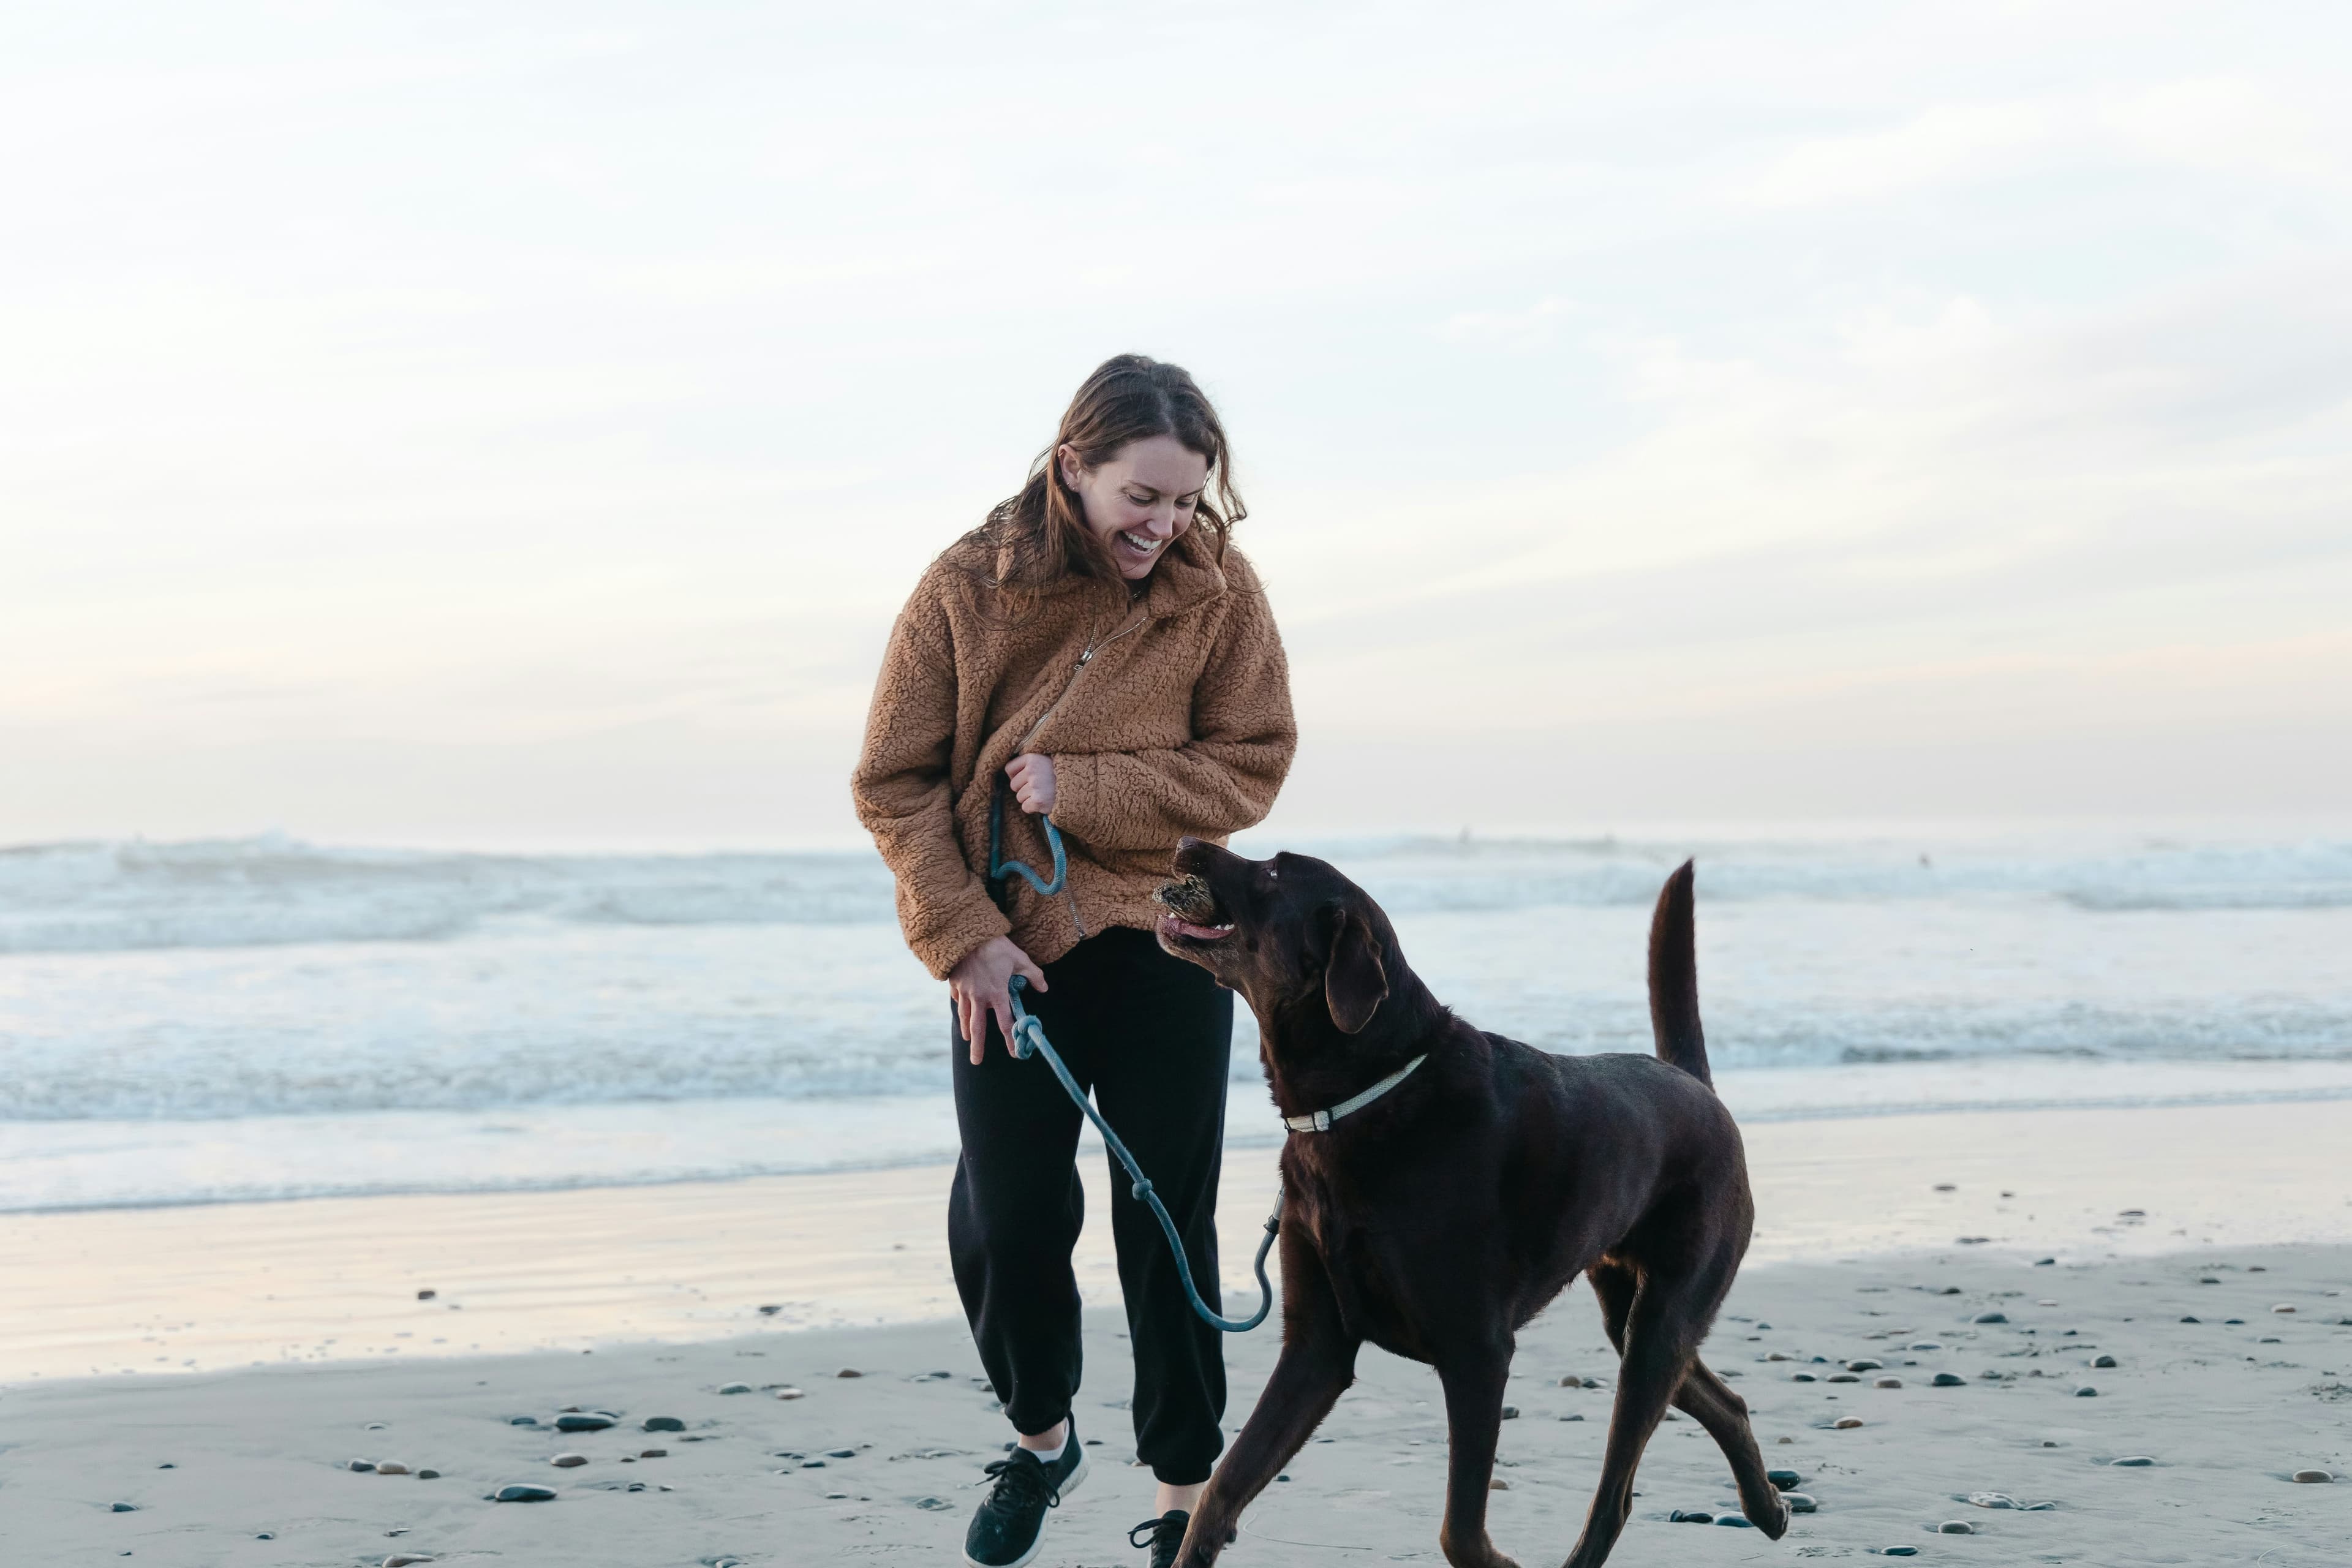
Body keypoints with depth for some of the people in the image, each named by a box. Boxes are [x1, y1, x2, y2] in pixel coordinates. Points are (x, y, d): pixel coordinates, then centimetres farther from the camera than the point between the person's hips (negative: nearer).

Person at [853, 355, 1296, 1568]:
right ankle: (1041, 1440, 33)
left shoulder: (1218, 589, -7)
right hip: (1006, 955, 1)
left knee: (1167, 1227, 3)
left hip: (1162, 947, -1)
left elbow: (1248, 766, -8)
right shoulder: (967, 588, -9)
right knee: (1004, 1226, 7)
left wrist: (1080, 789, -19)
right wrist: (966, 940, -12)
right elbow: (894, 784, -4)